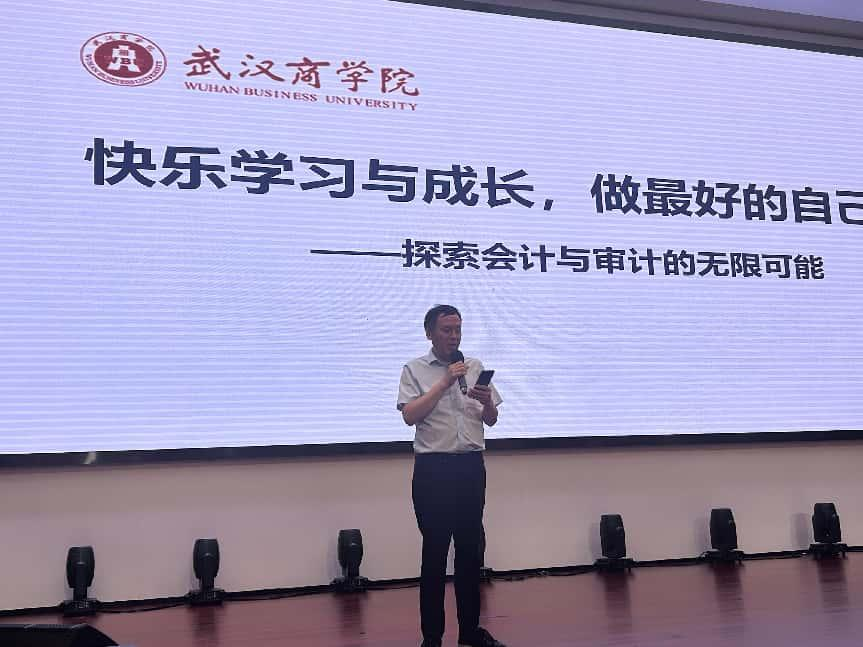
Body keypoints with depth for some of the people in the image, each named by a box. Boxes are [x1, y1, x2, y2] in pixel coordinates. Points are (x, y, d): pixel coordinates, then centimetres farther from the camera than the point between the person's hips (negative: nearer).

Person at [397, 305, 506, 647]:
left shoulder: (476, 367, 12)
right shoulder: (414, 370, 1)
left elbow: (490, 420, 14)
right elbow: (409, 415, -13)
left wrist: (487, 401, -8)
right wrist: (445, 381, -14)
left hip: (471, 465, 4)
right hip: (433, 468, -4)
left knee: (470, 548, 9)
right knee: (435, 551, 1)